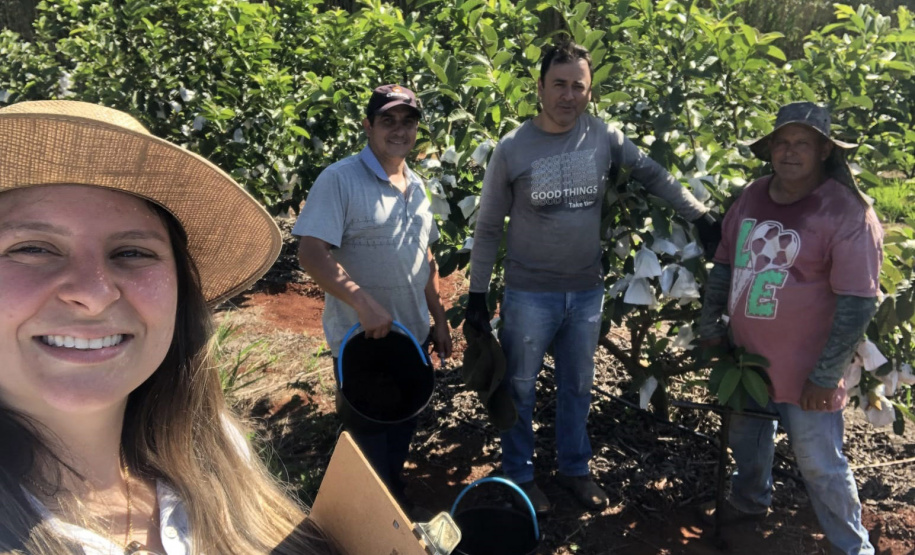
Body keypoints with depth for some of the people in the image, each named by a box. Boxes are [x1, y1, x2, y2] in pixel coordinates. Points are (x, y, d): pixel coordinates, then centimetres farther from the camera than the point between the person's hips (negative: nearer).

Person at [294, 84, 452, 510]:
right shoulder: (340, 180, -15)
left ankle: (397, 506, 44)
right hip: (361, 342, -7)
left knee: (402, 433, 22)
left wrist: (439, 318, 15)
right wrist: (363, 303, -32)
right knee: (370, 443, 10)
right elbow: (312, 254, -23)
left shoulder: (415, 186, 9)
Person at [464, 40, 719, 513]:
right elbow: (489, 228, -4)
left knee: (578, 387, 19)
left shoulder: (603, 137, -4)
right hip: (530, 294, -2)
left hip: (587, 292, 3)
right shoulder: (512, 149, -10)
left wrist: (700, 216, 4)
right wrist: (477, 294, -4)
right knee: (520, 389, 11)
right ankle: (519, 475, 32)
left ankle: (574, 468, 39)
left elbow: (653, 174, 9)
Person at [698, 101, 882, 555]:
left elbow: (858, 304, -18)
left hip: (803, 372, -6)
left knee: (820, 467, 6)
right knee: (746, 440, 25)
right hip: (745, 356, 6)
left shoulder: (847, 213, -18)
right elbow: (725, 264, 10)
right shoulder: (753, 196, 0)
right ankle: (749, 501, 52)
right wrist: (709, 324, 9)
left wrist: (825, 376, -18)